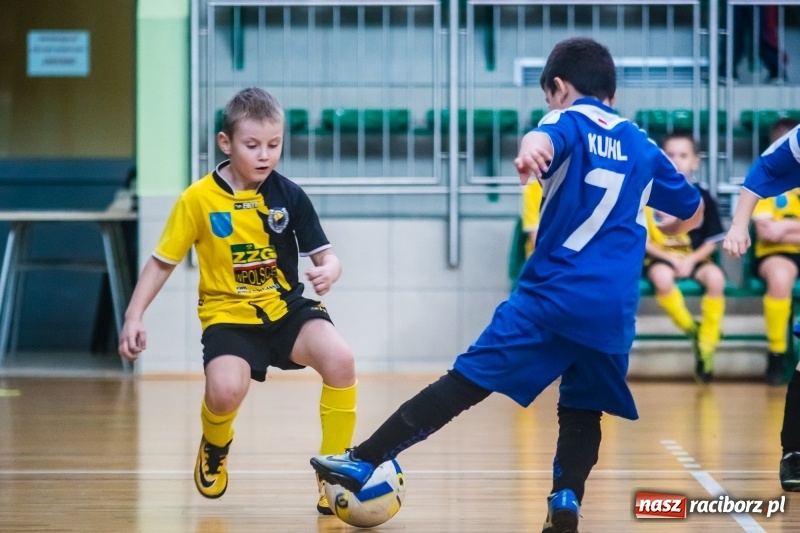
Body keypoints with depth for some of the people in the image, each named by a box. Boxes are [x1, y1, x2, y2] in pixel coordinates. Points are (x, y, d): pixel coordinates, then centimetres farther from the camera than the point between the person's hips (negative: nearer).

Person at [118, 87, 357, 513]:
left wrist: (328, 270, -26)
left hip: (286, 306, 2)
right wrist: (134, 316, -5)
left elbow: (325, 255, -1)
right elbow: (162, 261, 2)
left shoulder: (289, 196, -4)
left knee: (339, 359, -28)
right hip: (228, 313, -2)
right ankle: (214, 451, 10)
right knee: (225, 390, -31)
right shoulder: (198, 199, -8)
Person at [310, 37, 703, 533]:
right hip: (614, 312, 4)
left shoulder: (571, 121, 4)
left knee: (465, 382, -5)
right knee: (582, 412, 16)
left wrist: (531, 152, -46)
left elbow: (544, 139, -23)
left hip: (554, 294, -4)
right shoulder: (642, 144, 19)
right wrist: (665, 228, 56)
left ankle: (363, 461, -5)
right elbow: (693, 210, 34)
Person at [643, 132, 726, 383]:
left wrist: (691, 260, -14)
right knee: (662, 278, -37)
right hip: (660, 257, -2)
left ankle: (706, 348, -17)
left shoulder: (702, 198, -1)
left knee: (716, 277, -30)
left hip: (694, 257, 2)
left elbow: (712, 241, 3)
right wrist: (669, 258, -16)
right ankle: (693, 331, -12)